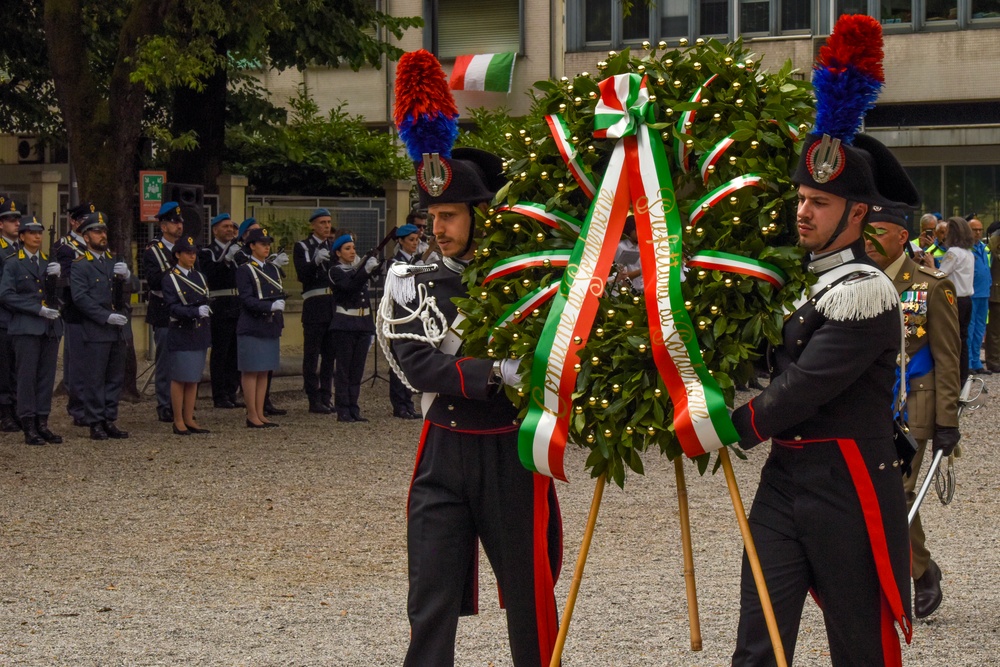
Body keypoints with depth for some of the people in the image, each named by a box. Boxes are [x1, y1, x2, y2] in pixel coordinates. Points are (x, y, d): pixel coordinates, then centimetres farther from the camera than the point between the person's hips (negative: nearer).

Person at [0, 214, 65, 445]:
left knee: (46, 377, 4)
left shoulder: (49, 263, 17)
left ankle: (42, 423, 9)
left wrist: (55, 277, -9)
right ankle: (29, 428, -3)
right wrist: (38, 309, -14)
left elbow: (56, 297, 11)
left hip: (50, 328, 5)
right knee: (27, 376, -5)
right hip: (26, 328, -5)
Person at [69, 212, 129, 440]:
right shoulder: (79, 265, -3)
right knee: (95, 379, -4)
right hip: (95, 333, -6)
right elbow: (80, 298, -12)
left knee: (116, 378, 8)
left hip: (117, 331, 6)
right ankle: (95, 423, 1)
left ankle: (109, 420, 15)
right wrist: (107, 317, -17)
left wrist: (126, 276, -9)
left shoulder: (113, 262, 18)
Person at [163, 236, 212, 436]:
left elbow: (207, 304, 14)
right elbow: (173, 307, -15)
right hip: (181, 334, -6)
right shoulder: (170, 279, -6)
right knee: (179, 379, -2)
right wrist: (196, 312, -28)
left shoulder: (199, 277, 12)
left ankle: (189, 419, 14)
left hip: (199, 335, 6)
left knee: (194, 378, 9)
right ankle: (178, 421, 3)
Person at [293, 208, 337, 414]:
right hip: (314, 305, -5)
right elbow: (302, 275, -12)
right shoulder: (302, 247, 2)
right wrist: (316, 261, -27)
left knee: (330, 353, 7)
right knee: (312, 354, -5)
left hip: (334, 304, 5)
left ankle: (326, 397, 13)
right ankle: (314, 399, -4)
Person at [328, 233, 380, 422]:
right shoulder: (336, 271, -4)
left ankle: (353, 409, 11)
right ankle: (343, 411, 0)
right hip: (344, 325, -6)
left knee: (357, 369, 7)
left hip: (363, 323, 6)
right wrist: (366, 270, -31)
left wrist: (376, 266, -21)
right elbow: (349, 286, -22)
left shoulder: (359, 267, 14)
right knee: (344, 369, -2)